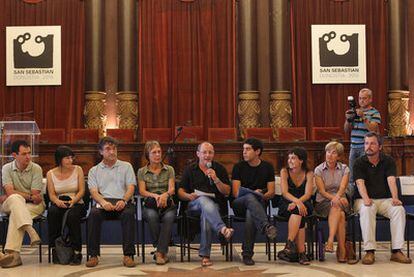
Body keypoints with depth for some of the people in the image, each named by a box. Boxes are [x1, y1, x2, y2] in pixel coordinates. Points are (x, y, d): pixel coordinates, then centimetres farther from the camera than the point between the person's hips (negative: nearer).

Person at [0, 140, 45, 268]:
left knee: (15, 213, -33)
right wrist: (30, 196, -17)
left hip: (34, 206, -2)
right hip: (11, 204, 2)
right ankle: (30, 230, -50)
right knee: (15, 199, -34)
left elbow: (36, 197, -12)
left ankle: (12, 253, -42)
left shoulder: (36, 169, -6)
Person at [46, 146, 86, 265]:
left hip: (76, 204, -1)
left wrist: (73, 201, -20)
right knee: (52, 212, -35)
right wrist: (57, 201, -22)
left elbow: (81, 190, 0)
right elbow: (51, 194, 2)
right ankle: (55, 249, -26)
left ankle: (77, 252, -30)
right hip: (59, 204, 1)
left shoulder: (78, 170, 5)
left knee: (72, 215, -36)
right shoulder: (51, 173, 7)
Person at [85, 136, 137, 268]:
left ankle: (128, 255, -33)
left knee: (128, 213, -35)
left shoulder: (126, 166, 17)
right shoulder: (94, 170, 18)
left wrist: (124, 201, -16)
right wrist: (103, 202, -19)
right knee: (94, 213, -33)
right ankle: (93, 255, -28)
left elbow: (131, 187, 5)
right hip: (103, 202, 1)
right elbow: (93, 191, 4)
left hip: (123, 202, 0)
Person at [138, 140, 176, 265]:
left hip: (167, 205, 0)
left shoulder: (169, 169, 13)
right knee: (152, 215, -36)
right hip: (150, 206, 0)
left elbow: (172, 189, -1)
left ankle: (160, 252, -30)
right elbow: (142, 191, -1)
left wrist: (165, 195, -26)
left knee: (169, 217, -36)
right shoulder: (142, 171, 12)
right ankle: (163, 251, -25)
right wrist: (155, 196, -22)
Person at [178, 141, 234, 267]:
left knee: (206, 213, -36)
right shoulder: (190, 170, 16)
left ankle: (205, 255, -34)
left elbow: (227, 192, 6)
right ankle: (222, 229, -57)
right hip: (194, 206, 0)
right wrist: (189, 196, -10)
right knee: (204, 200, -36)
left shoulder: (220, 169, 15)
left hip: (215, 205, 0)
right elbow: (180, 191, 12)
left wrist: (216, 179, -9)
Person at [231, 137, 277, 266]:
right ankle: (266, 226, -60)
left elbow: (271, 192, 7)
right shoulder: (238, 167, 7)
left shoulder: (267, 167, 11)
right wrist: (253, 193, -17)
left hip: (259, 203, 1)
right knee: (250, 197, -37)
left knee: (250, 214, -37)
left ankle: (247, 254, -36)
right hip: (239, 205, 0)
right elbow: (236, 193, -1)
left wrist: (261, 196, -14)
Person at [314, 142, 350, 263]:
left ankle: (330, 241, -44)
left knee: (336, 208, -36)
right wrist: (334, 198, -26)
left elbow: (343, 187, -11)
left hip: (340, 200, 1)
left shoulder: (344, 169, 7)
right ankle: (342, 250, -38)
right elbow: (322, 191, -8)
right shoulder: (318, 170, 4)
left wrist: (337, 197, -33)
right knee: (340, 214, -33)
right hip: (322, 203, -1)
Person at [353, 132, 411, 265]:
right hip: (365, 199, -2)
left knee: (399, 209, -28)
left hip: (385, 199, 2)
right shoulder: (359, 162, 2)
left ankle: (397, 251, -27)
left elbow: (391, 180, -10)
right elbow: (360, 182, -13)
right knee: (366, 210, -36)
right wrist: (365, 198, -33)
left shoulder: (388, 161, 6)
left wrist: (395, 198, -29)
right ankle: (369, 251, -35)